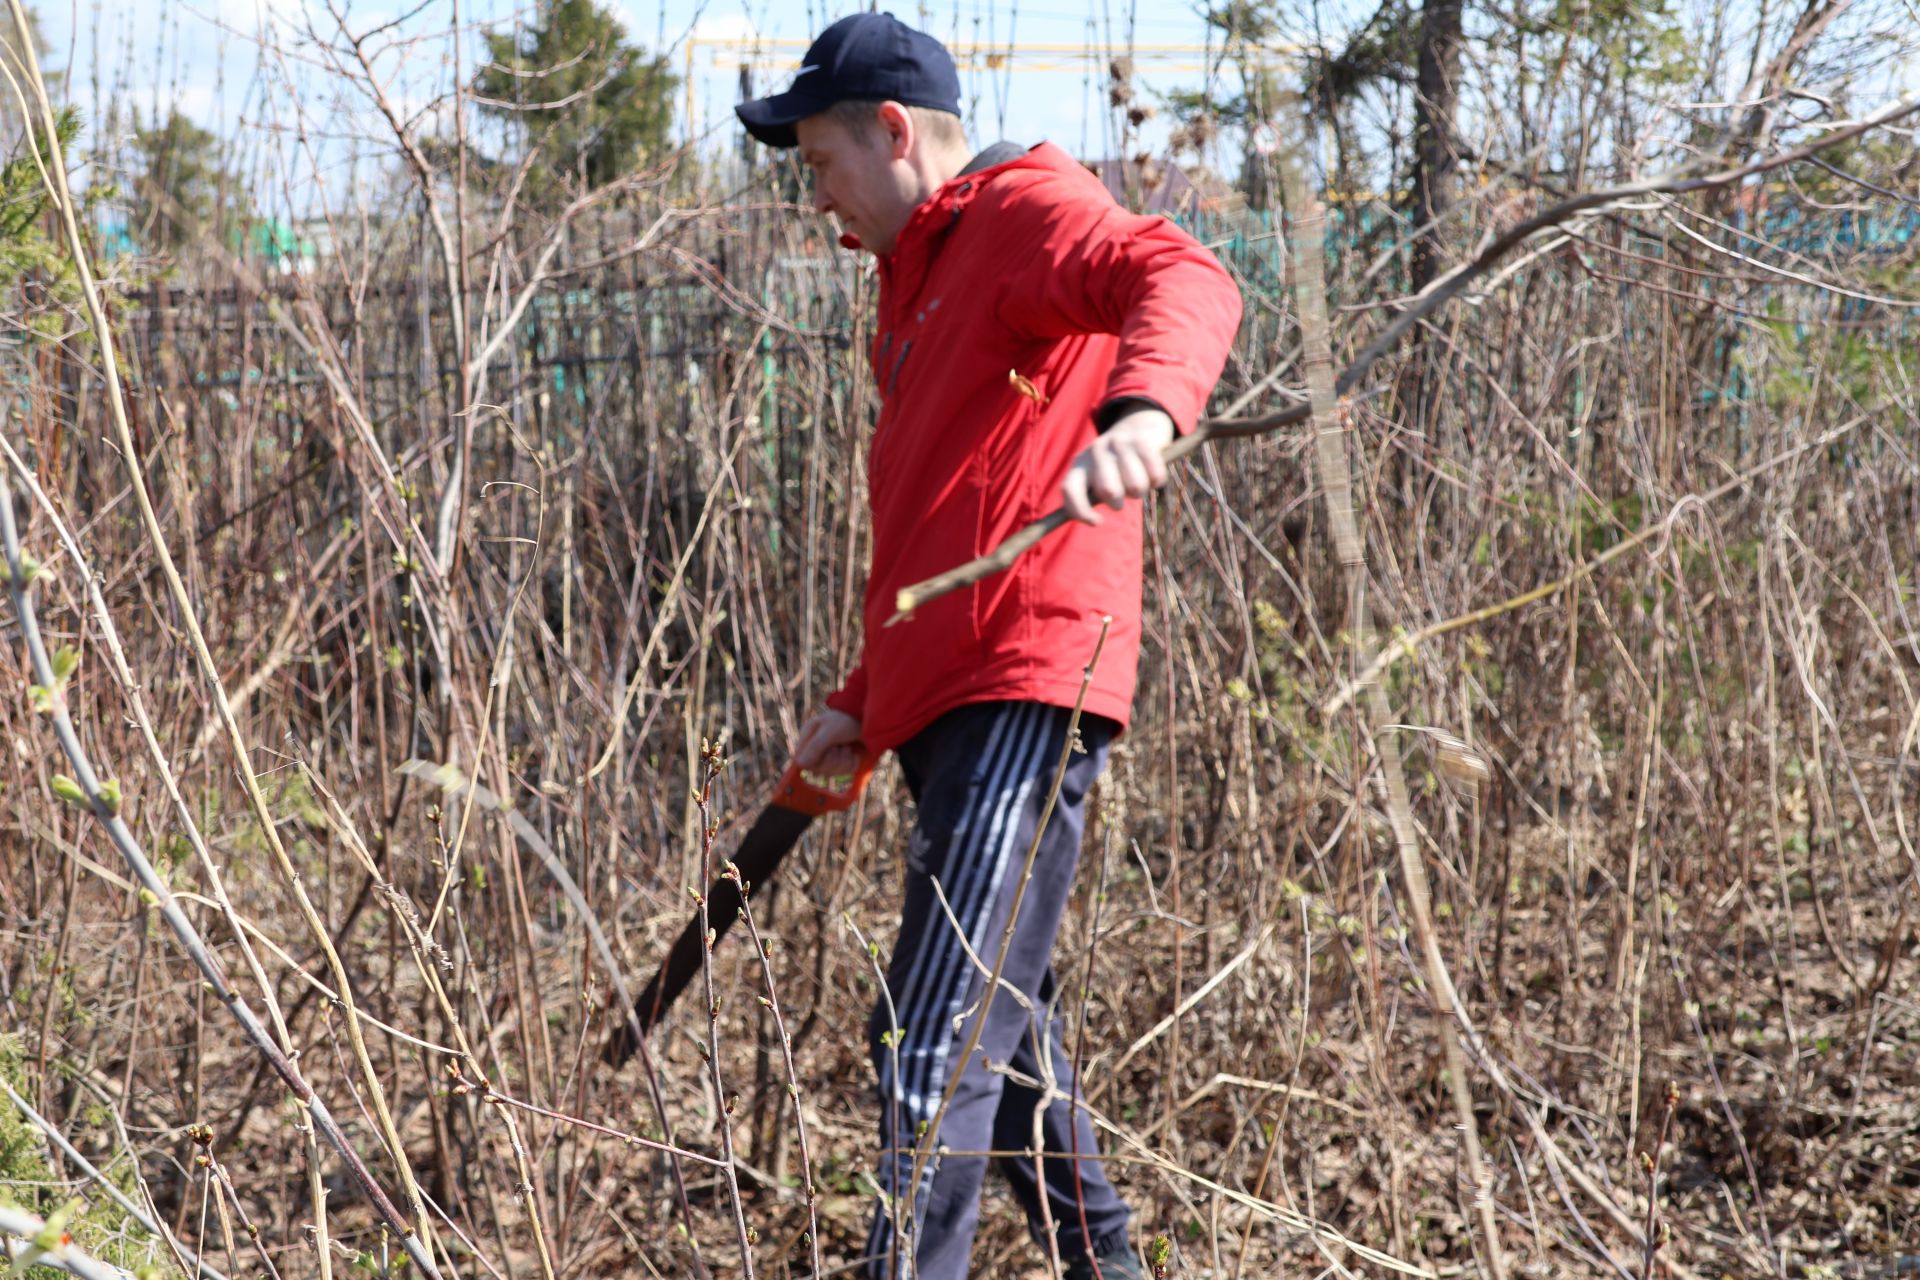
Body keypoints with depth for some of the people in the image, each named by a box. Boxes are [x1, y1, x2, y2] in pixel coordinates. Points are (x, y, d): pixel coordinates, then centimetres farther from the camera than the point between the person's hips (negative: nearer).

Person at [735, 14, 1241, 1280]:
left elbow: (1186, 281, -26)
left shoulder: (1030, 206, -5)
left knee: (941, 1044, -16)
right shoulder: (924, 274, 25)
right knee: (999, 1032, 18)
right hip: (946, 704, 11)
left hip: (1024, 695, -11)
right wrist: (863, 701, 27)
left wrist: (1145, 410, -46)